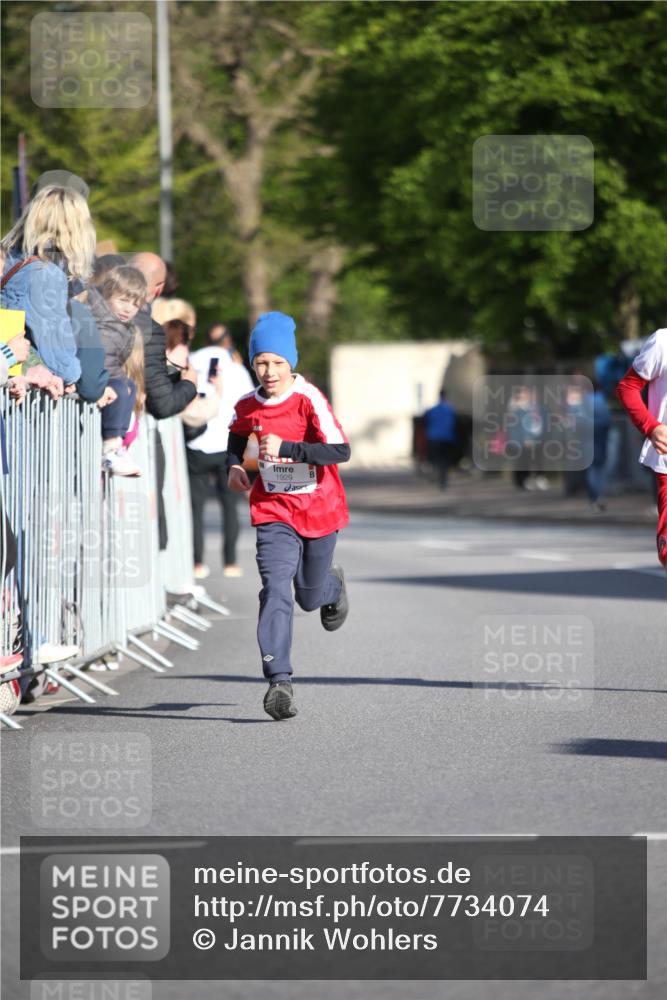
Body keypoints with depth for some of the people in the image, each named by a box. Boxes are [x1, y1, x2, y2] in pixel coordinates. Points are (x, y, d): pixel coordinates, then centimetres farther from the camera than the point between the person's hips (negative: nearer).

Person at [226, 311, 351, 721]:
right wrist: (235, 465, 3)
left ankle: (333, 586, 54)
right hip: (274, 514, 2)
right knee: (276, 592, -18)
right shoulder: (247, 406, -1)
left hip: (319, 512, -2)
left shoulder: (308, 399, -16)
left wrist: (285, 448, -32)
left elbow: (341, 450, -25)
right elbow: (238, 436, 23)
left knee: (310, 597, 16)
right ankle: (280, 683, -23)